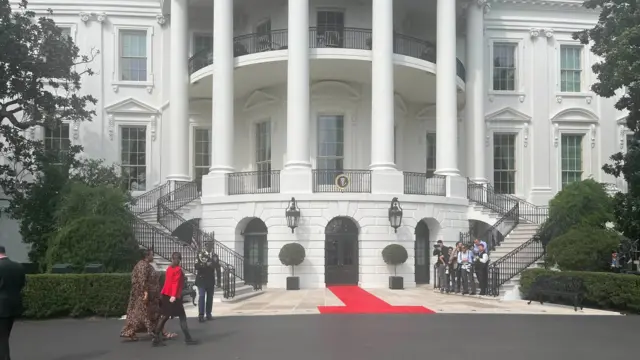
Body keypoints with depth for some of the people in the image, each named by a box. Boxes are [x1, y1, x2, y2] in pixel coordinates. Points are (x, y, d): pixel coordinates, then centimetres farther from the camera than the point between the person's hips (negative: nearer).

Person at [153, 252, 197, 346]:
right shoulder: (178, 269, -10)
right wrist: (174, 295, -27)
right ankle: (188, 338, 1)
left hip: (166, 295, 8)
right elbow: (175, 283, -20)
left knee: (164, 317, 10)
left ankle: (156, 338, 7)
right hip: (173, 296, -8)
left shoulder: (169, 268, 12)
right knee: (182, 317, 0)